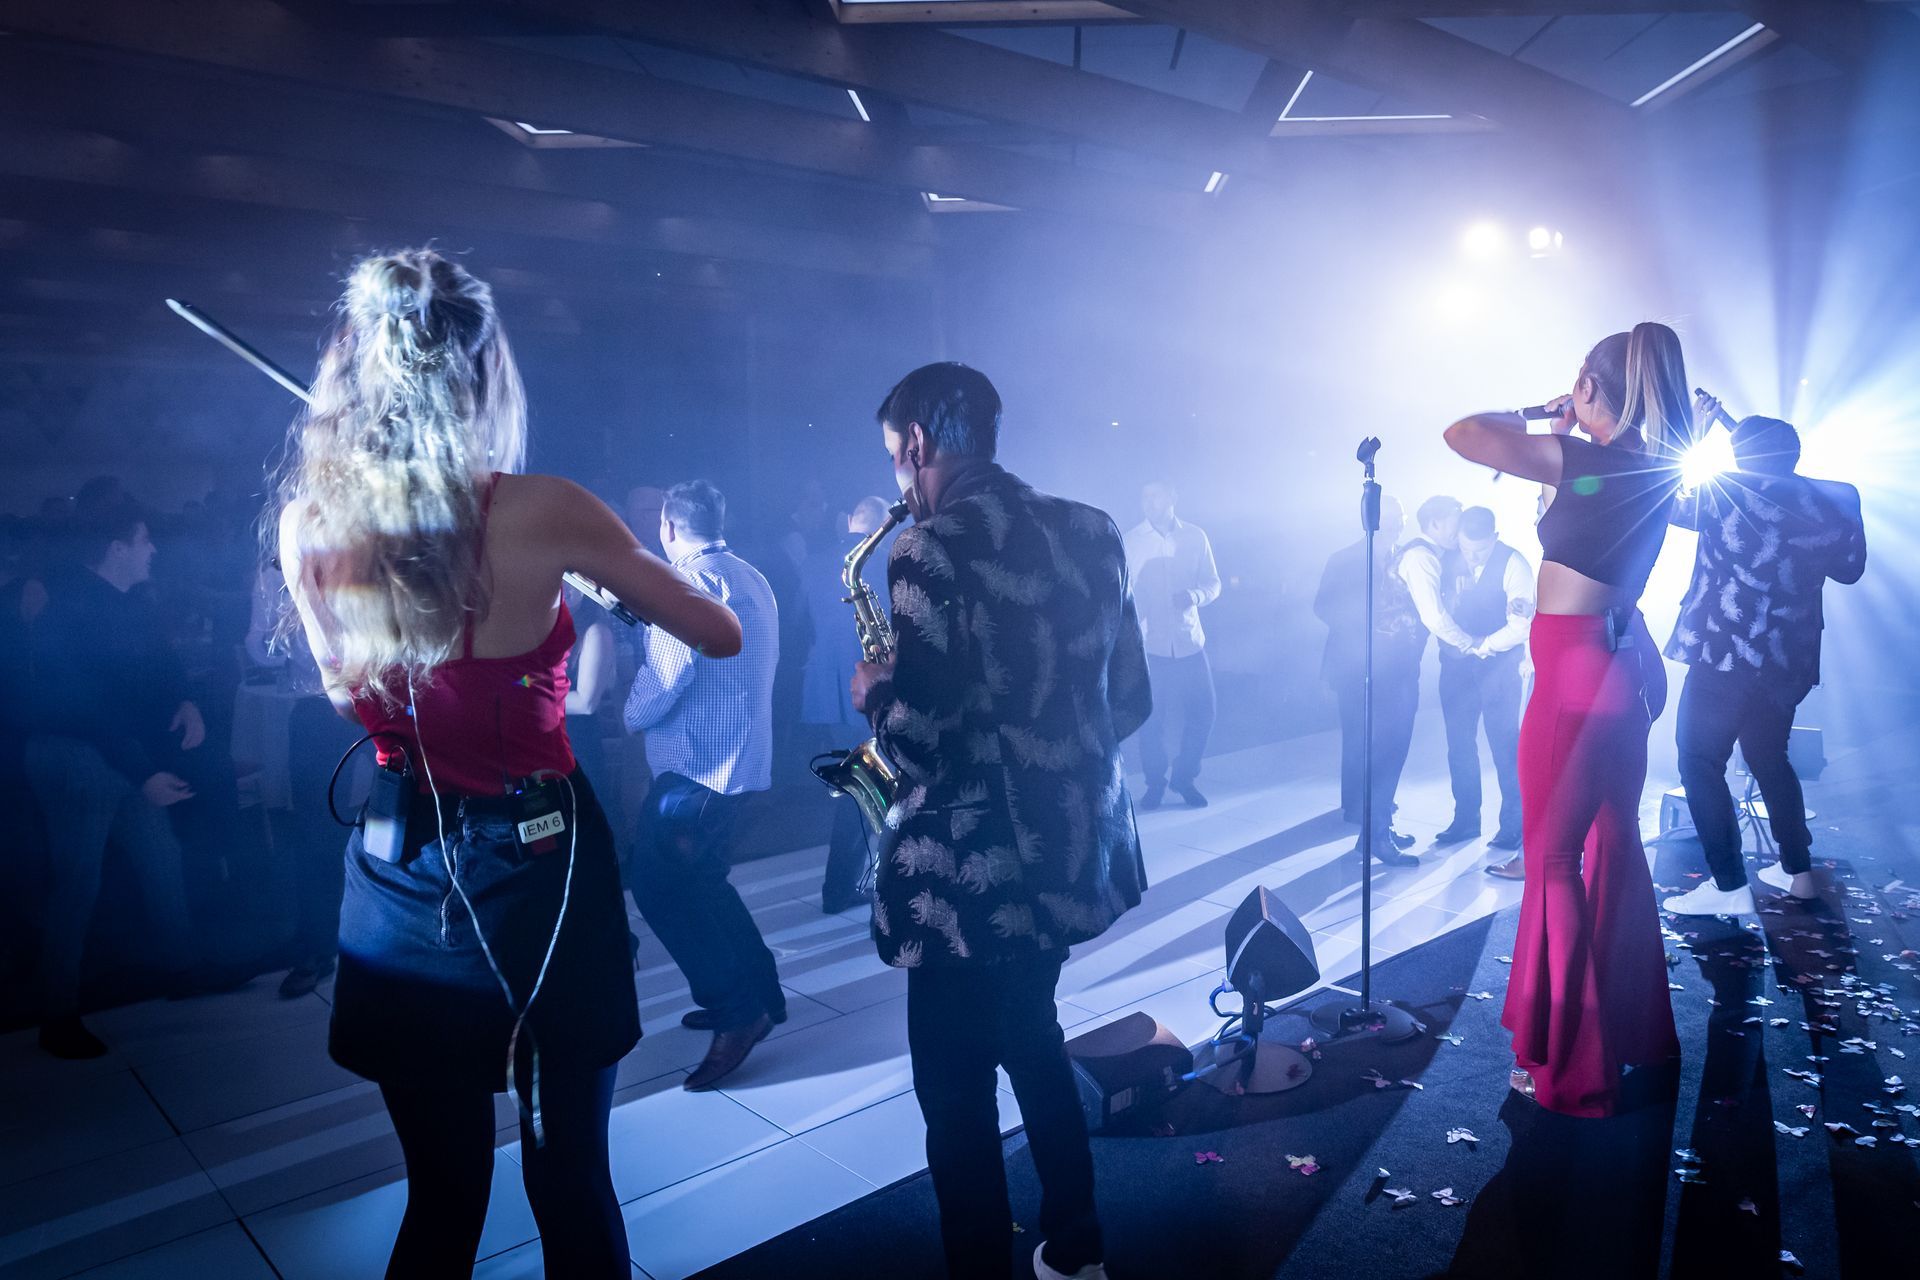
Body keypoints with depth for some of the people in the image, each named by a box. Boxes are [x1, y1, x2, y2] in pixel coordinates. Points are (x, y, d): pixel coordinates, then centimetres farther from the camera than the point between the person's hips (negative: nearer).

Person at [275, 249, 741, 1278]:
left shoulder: (307, 522, -4)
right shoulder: (535, 511, -16)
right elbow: (721, 636, -5)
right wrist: (615, 576, 13)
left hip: (399, 873, 4)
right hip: (536, 867, -4)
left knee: (441, 1191, 18)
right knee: (570, 1177, 13)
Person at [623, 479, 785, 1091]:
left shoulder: (689, 580, -14)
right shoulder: (751, 580, 15)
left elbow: (666, 674, -21)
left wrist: (632, 714, -2)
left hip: (695, 760, -10)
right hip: (740, 757, 10)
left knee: (658, 884, -6)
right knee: (702, 882, 17)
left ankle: (737, 1011, -4)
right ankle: (758, 994, 21)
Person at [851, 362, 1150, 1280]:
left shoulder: (929, 551, -19)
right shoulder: (1090, 531, 3)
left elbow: (927, 748, -22)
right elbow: (1131, 699, 8)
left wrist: (874, 692, -3)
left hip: (974, 871, -8)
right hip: (1074, 844, 8)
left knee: (956, 1093, 10)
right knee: (1031, 1040, 28)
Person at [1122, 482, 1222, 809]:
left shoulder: (1195, 536, 4)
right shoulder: (1130, 542, -1)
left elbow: (1213, 583, 7)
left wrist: (1196, 595, -15)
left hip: (1190, 643, 2)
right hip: (1149, 645, -2)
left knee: (1201, 714, 2)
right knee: (1152, 720, 1)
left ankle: (1184, 777, 24)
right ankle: (1155, 782, 23)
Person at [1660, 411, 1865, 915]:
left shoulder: (1723, 496, -7)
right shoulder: (1831, 501, 5)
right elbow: (1849, 569, 19)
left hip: (1726, 655, -6)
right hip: (1789, 660, 6)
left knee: (1700, 762, -3)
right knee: (1769, 759, 22)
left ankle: (1729, 886, -8)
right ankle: (1797, 870, 28)